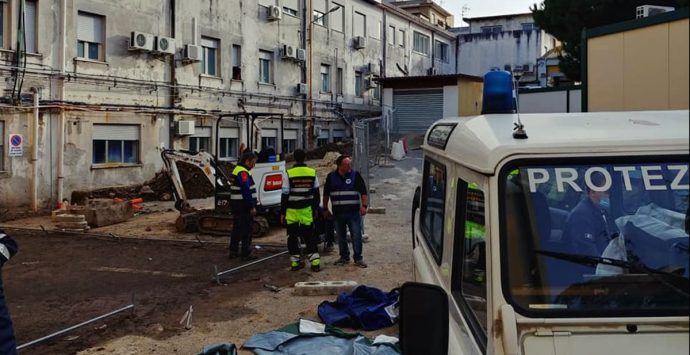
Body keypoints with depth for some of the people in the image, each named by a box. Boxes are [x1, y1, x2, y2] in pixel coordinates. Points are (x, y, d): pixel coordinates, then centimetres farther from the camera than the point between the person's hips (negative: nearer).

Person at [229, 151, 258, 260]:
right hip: (244, 206, -10)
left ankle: (233, 251, 23)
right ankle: (246, 254, -3)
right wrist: (252, 207, -21)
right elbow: (246, 191, -23)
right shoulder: (243, 172, -18)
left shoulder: (237, 170, 16)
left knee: (237, 228, 16)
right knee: (246, 230, -5)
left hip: (236, 205, 10)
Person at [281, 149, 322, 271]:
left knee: (293, 236, 9)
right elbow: (316, 193, 8)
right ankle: (315, 262, 2)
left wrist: (282, 212, 0)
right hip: (307, 210, 2)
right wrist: (315, 209, 19)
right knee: (310, 236, 9)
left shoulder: (289, 174, -9)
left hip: (292, 211, -2)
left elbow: (285, 195, -7)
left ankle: (295, 262, 12)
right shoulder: (312, 173, 0)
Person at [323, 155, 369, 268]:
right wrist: (326, 209, 13)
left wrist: (364, 206, -12)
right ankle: (344, 257, 24)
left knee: (356, 235, -3)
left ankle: (358, 258, 6)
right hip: (337, 212, 2)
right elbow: (326, 194, 13)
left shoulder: (355, 175, 0)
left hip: (353, 212, -2)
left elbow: (363, 192, -1)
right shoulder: (331, 177, 4)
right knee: (341, 237, 10)